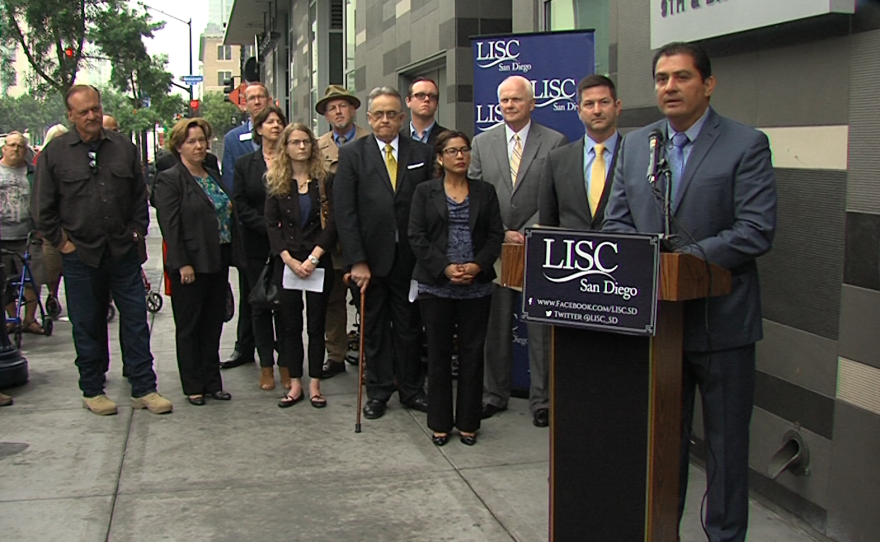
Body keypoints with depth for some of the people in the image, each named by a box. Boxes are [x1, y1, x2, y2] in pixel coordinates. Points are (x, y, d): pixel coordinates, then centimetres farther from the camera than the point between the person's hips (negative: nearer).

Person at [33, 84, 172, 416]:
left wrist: (137, 230, 6)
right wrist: (61, 241, -1)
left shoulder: (123, 147, 7)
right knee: (87, 326, 8)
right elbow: (44, 208, 3)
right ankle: (92, 391, 22)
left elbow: (140, 195, 14)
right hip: (80, 255, -2)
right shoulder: (55, 153, 0)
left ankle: (143, 389, 13)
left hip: (124, 252, 2)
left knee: (136, 320, 4)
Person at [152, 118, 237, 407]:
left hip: (217, 262, 6)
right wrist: (182, 264, -18)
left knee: (213, 324, 12)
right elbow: (170, 226, -13)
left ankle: (212, 382, 22)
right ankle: (193, 386, 15)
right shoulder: (169, 179, -7)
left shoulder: (213, 175, 13)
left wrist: (228, 257, 8)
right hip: (190, 265, -6)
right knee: (189, 326, 6)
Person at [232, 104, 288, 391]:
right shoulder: (244, 164, 7)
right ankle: (266, 366, 14)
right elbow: (240, 205, 1)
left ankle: (286, 364, 9)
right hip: (256, 246, 2)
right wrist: (268, 226, -11)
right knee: (260, 305, 6)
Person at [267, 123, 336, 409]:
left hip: (318, 262, -1)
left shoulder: (326, 180, 2)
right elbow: (271, 225, 1)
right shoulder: (276, 182, 5)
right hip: (286, 262, 1)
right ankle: (295, 384, 14)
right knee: (290, 324, 6)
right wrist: (289, 259, -11)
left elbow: (332, 222, -5)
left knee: (316, 324, 4)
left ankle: (314, 384, 11)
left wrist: (313, 258, -13)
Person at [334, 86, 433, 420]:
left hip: (410, 259, 1)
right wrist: (356, 261, -12)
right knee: (374, 329, 11)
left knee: (408, 327, 11)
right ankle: (378, 392, 24)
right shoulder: (352, 154, -1)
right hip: (371, 258, -1)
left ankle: (411, 390, 25)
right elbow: (344, 211, -6)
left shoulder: (422, 154, 3)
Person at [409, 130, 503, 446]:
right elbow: (416, 236, -2)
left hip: (476, 286, 1)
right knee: (438, 353, 5)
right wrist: (445, 268, -13)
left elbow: (496, 235, 4)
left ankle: (468, 422, 16)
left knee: (472, 353, 4)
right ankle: (440, 423, 16)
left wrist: (478, 266, -12)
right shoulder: (425, 192, 5)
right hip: (436, 286, -1)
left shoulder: (485, 192, 9)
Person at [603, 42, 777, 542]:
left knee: (726, 439, 9)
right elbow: (617, 221, 8)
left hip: (720, 319, -4)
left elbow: (757, 232, -15)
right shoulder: (635, 144, 8)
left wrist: (686, 257, -22)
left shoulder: (746, 145, -8)